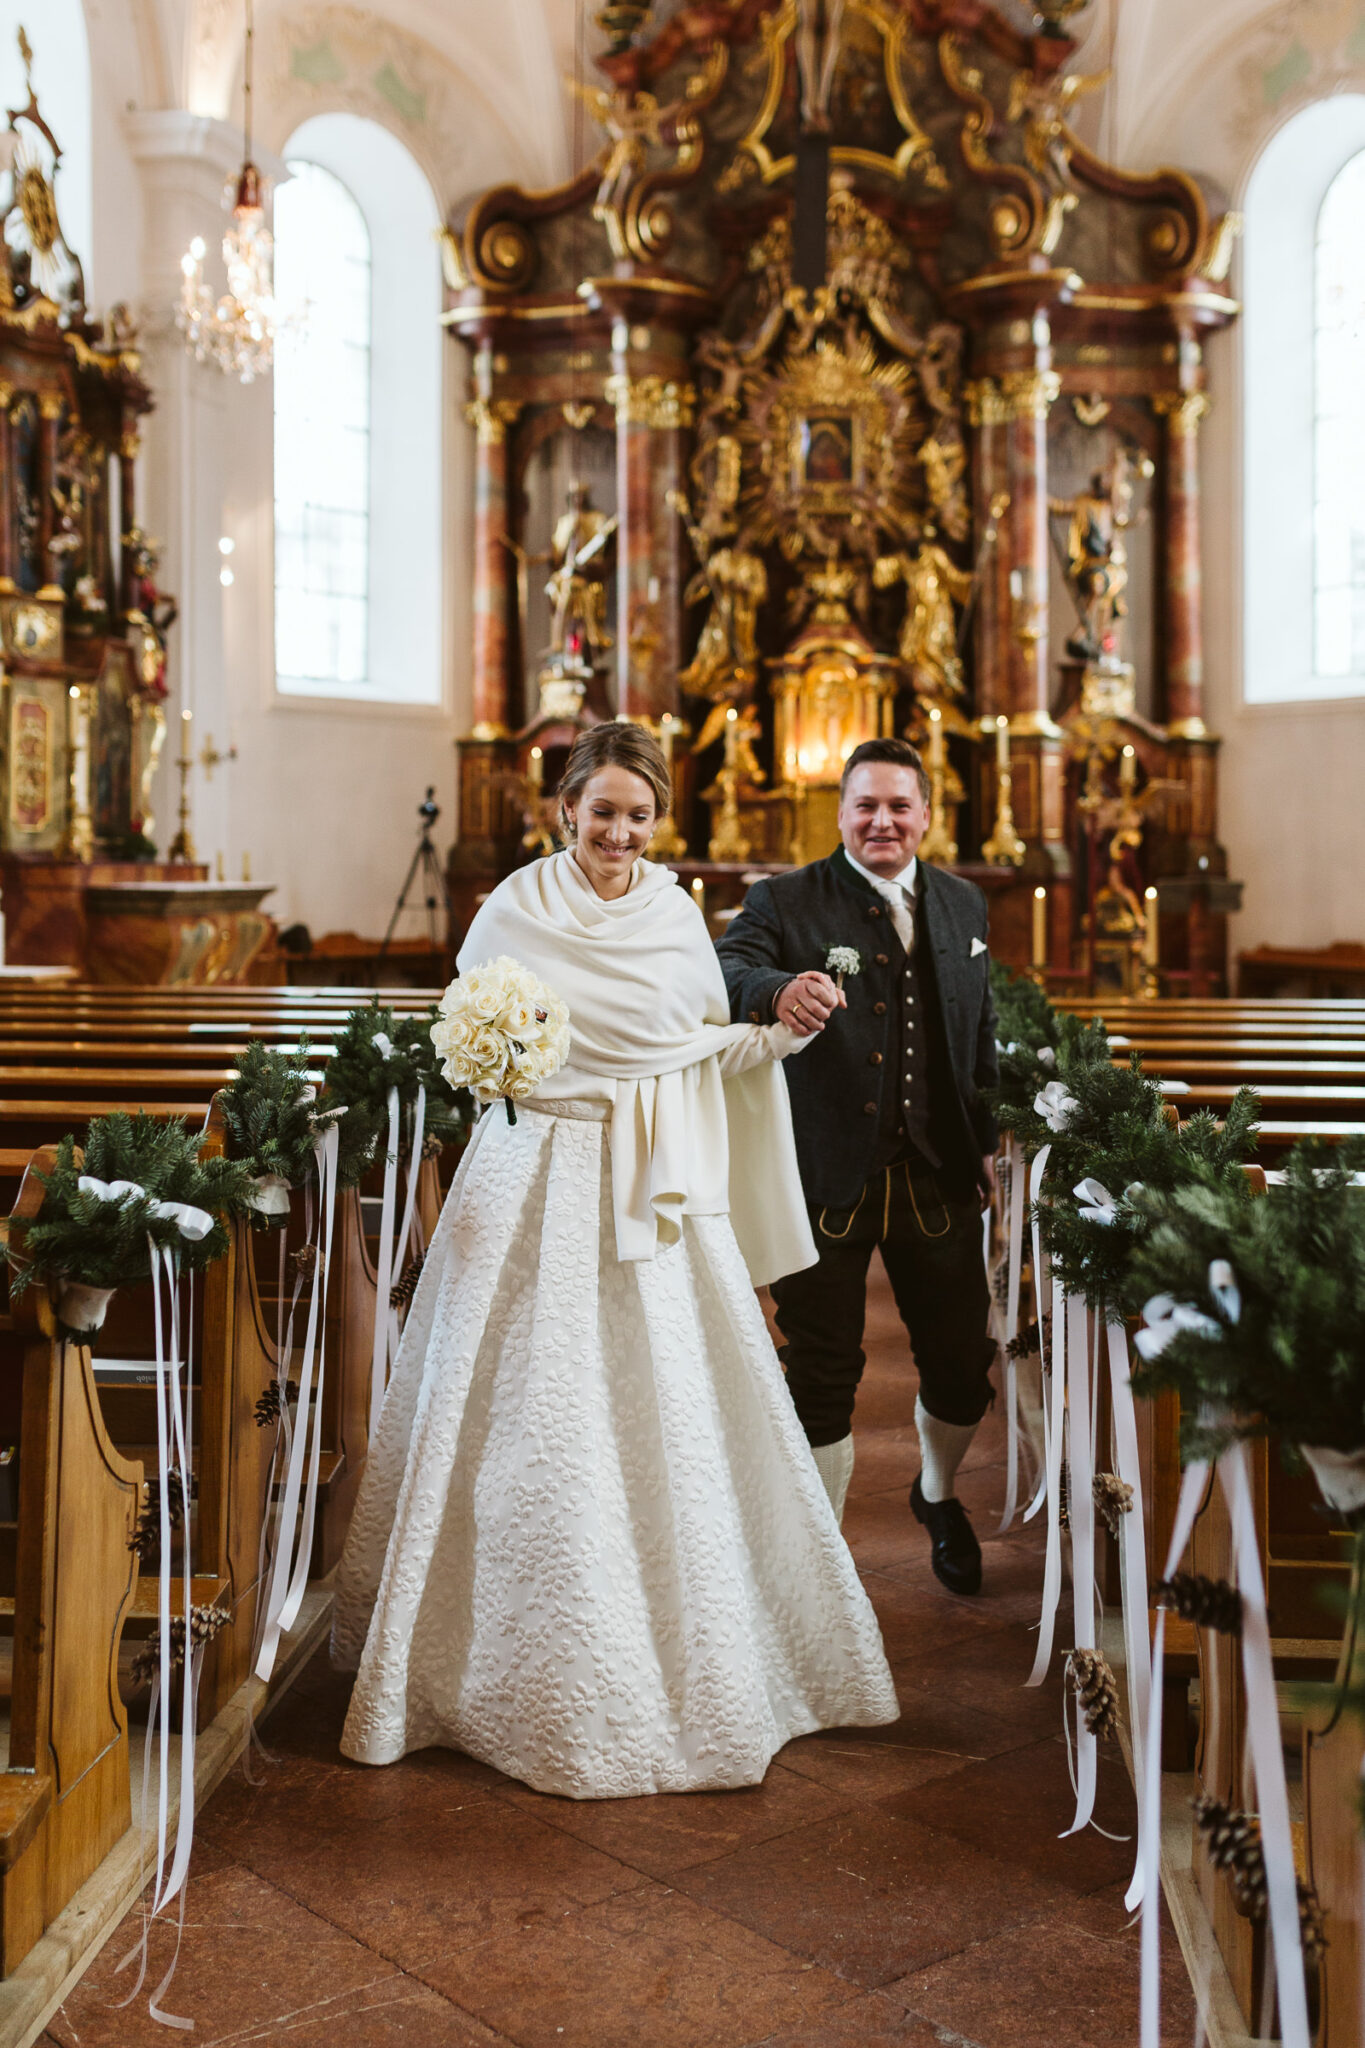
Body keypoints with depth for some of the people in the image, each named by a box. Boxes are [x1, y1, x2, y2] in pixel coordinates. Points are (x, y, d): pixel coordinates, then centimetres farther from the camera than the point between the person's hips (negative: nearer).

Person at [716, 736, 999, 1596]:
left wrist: (989, 1138, 13)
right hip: (826, 1174, -3)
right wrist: (779, 991, -46)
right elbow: (728, 967, -24)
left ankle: (940, 1495, 42)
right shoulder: (784, 901, -4)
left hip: (938, 1175, 3)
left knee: (964, 1366, 10)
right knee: (822, 1375, 7)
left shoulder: (965, 905, 11)